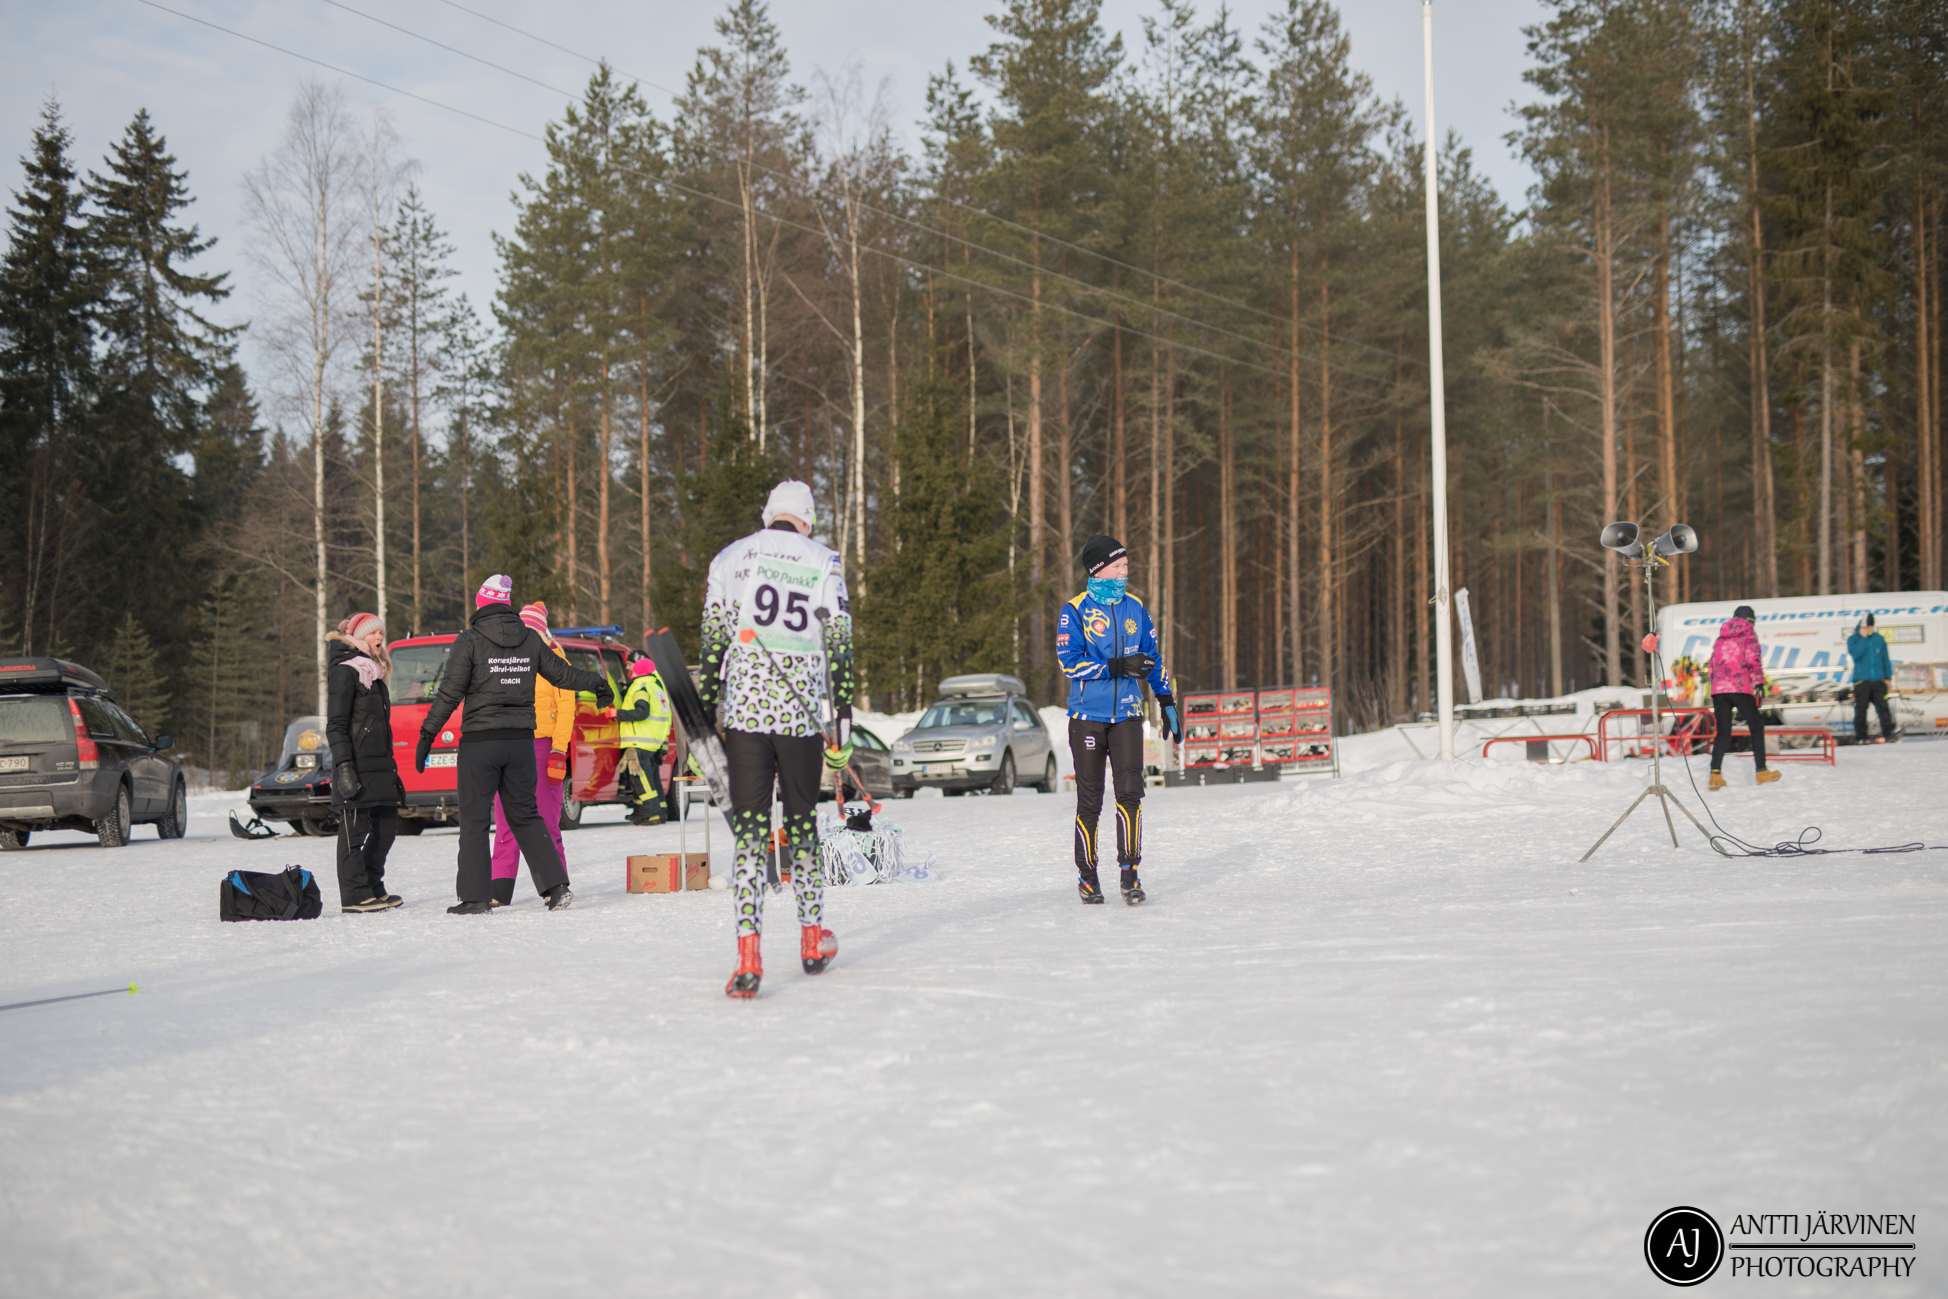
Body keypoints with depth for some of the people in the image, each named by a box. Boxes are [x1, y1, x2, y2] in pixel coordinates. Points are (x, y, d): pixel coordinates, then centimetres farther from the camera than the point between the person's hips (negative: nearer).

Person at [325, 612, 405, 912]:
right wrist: (344, 767, -22)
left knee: (387, 826, 11)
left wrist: (390, 766, 24)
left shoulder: (374, 672, 20)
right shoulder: (345, 671, -8)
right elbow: (335, 726, -14)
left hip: (378, 766, 9)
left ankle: (372, 888, 21)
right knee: (354, 830, -5)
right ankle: (354, 895, -2)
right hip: (356, 767, -9)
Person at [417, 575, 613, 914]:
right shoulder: (529, 638, 6)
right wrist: (599, 683, 36)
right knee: (525, 816, 13)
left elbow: (449, 694, -10)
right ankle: (556, 885, 5)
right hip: (521, 742, 4)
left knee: (474, 821, 2)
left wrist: (426, 736, -5)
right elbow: (561, 673, 19)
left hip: (479, 744, -4)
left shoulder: (470, 641, -7)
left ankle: (476, 897, -1)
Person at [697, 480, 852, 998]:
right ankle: (812, 940, 25)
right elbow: (839, 648, 3)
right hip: (801, 717, 0)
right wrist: (843, 725, 6)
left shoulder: (730, 558, 7)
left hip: (744, 714, 0)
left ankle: (749, 957, -15)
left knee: (750, 830, -3)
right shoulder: (825, 563, 6)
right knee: (802, 822, 16)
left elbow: (713, 645, 4)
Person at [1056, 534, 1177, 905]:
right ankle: (1087, 876, 17)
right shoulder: (1074, 611, -4)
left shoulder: (1134, 608, 10)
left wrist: (1167, 703, 16)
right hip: (1088, 716, -3)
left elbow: (1153, 659, 19)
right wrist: (1117, 667, -23)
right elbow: (1070, 661, -14)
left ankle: (1130, 872, -8)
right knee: (1090, 801, 3)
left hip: (1127, 714, 3)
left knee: (1130, 791, -11)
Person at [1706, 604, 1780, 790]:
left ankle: (1715, 774, -8)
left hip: (1718, 689, 5)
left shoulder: (1722, 637, 20)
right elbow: (1753, 658, -10)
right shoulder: (1748, 633, 4)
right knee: (1756, 726, 8)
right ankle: (1761, 771, 7)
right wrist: (1759, 682, -10)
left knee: (1722, 732, 6)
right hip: (1740, 688, -5)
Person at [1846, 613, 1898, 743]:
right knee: (1861, 710, -1)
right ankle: (1860, 736, 5)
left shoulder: (1879, 639, 10)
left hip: (1878, 680, 2)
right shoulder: (1853, 640, 2)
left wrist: (1888, 677, 12)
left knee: (1883, 707, -5)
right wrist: (1863, 637, -14)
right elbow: (1855, 653, -18)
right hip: (1861, 681, -2)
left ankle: (1888, 733, -4)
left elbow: (1885, 659, 16)